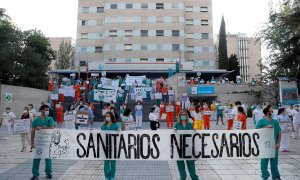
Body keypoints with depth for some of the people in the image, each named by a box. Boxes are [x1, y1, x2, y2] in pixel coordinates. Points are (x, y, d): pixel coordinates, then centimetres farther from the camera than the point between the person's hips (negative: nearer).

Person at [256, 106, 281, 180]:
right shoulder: (261, 121, -4)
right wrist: (266, 127, -21)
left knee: (274, 161, 12)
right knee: (264, 161, 6)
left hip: (274, 145, 3)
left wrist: (278, 143, 0)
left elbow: (279, 132, 9)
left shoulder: (275, 121, 8)